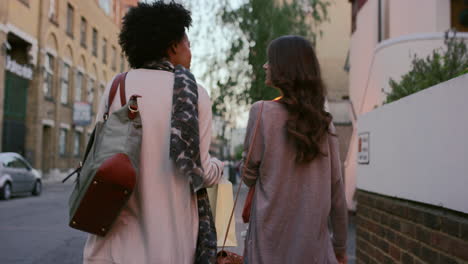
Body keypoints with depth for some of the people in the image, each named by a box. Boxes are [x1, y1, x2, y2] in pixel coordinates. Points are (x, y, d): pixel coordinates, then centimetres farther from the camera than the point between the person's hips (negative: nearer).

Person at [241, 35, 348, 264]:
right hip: (314, 242, 4)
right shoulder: (322, 121, 3)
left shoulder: (262, 111, -8)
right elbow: (335, 186, 4)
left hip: (272, 238, -3)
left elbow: (249, 176, -3)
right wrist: (340, 244, 13)